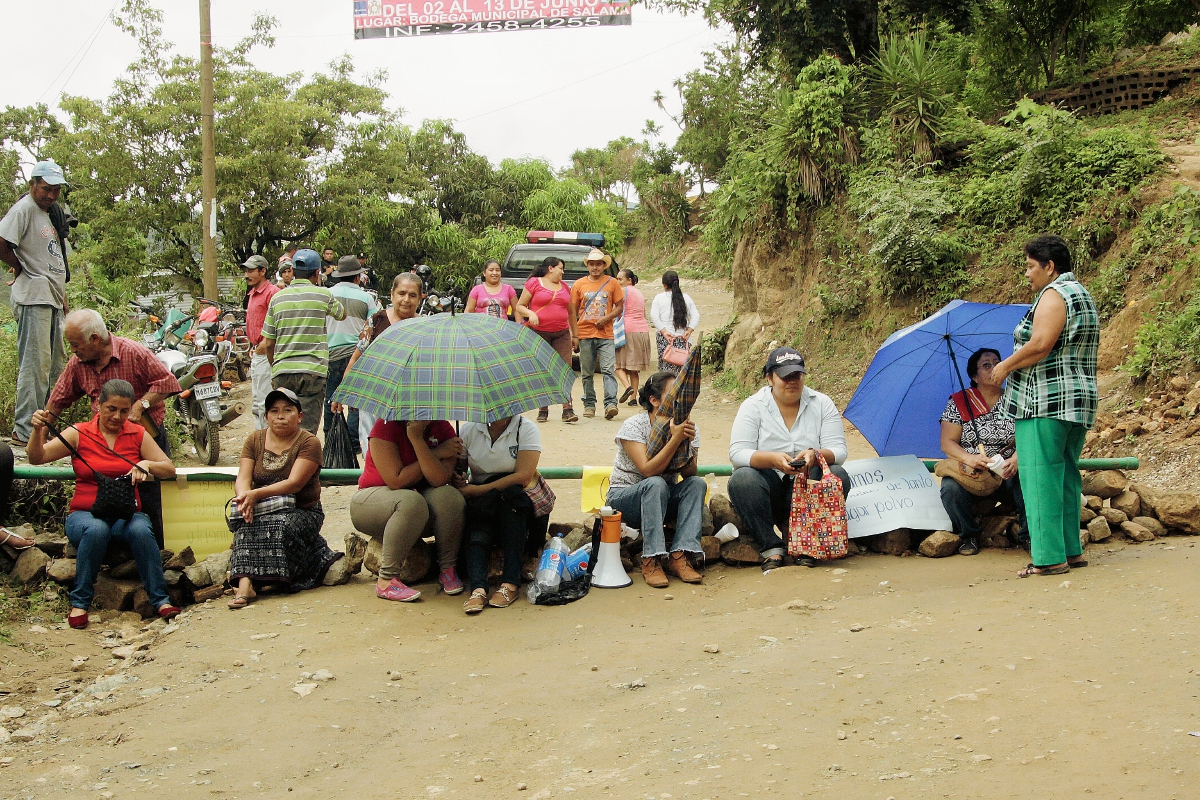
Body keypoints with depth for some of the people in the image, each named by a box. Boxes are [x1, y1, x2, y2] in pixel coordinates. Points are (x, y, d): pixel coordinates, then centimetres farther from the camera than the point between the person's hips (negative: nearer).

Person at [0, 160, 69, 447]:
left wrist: (63, 296, 19)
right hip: (33, 297, -10)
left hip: (52, 299, 10)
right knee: (35, 364, -12)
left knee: (55, 365, 9)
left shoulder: (49, 214, 21)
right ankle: (24, 432, -10)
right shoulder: (23, 209, -8)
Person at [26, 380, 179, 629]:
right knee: (96, 530, -37)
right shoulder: (79, 434, 4)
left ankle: (160, 599, -25)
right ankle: (80, 602, -23)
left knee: (141, 530, -34)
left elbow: (169, 469, 5)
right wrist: (38, 430, -22)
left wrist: (146, 464, -16)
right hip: (85, 514, -1)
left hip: (127, 514, 1)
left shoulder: (138, 434, 8)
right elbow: (36, 458, -3)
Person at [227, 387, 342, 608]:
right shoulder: (254, 441, 9)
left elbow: (294, 483, -19)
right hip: (262, 510, 3)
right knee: (246, 525, -30)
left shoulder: (309, 443, -6)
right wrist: (244, 498, -28)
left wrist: (256, 494, -32)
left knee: (281, 525, -35)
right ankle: (245, 582, -42)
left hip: (302, 511, -2)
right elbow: (243, 478, -3)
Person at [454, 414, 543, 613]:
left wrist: (478, 490, -22)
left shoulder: (526, 429, -6)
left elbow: (523, 477, -18)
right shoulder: (469, 429, 4)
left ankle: (510, 584, -40)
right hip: (479, 501, 2)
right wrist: (458, 483, -24)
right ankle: (478, 589, -49)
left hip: (516, 502, -2)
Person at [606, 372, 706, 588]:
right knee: (656, 484, -36)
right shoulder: (634, 426, -17)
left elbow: (689, 473, -16)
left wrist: (686, 443, -32)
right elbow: (648, 470, -29)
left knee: (698, 484, -23)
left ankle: (679, 557, -31)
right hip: (624, 497, -5)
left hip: (663, 499, 5)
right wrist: (676, 439, -35)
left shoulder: (688, 428, -4)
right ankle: (651, 560, -36)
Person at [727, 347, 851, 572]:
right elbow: (738, 453, -15)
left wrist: (816, 455, -32)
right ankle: (771, 547, -25)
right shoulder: (753, 406, -4)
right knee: (742, 479, -32)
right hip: (768, 486, -1)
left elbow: (838, 450, -7)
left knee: (839, 476, -27)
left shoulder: (822, 404, 2)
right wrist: (773, 459, -35)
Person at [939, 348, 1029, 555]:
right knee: (951, 488, -34)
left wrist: (1015, 460, -24)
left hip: (1007, 475, 0)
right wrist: (969, 458, -23)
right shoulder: (958, 402, 5)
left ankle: (1028, 536, -10)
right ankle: (969, 536, -6)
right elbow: (947, 443, -2)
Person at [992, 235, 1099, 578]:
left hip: (1046, 403, -10)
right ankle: (1071, 549, 18)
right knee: (1066, 477, 14)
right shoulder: (1083, 295, 20)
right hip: (1079, 400, 10)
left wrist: (1006, 365, -9)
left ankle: (1050, 556, -7)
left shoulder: (1053, 294, -11)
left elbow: (1040, 345, -23)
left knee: (1041, 478, -8)